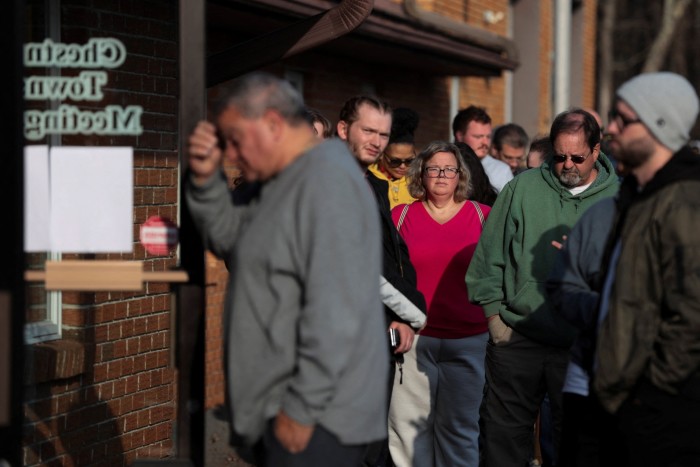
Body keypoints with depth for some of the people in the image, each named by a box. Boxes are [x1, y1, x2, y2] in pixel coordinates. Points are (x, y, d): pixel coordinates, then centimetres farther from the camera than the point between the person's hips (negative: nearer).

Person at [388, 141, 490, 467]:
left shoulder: (483, 216, 4)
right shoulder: (401, 216, 5)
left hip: (468, 340, 0)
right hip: (413, 338, 0)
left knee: (461, 426, 8)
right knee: (408, 425, 1)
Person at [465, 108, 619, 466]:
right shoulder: (523, 188, 3)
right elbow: (490, 254, 5)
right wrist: (494, 315, 2)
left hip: (581, 344, -1)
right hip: (515, 337, 1)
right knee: (503, 436, 7)